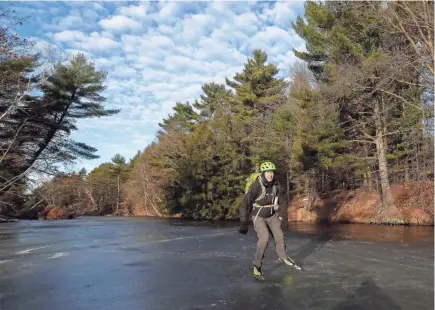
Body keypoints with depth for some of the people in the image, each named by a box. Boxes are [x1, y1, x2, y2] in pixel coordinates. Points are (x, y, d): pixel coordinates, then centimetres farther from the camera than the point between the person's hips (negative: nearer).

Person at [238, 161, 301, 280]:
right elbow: (245, 204, -25)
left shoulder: (276, 184, -12)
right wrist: (244, 224, -24)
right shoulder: (256, 186, -28)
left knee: (279, 236, 10)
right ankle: (257, 265, -7)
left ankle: (283, 257, 38)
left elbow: (280, 200, 6)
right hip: (258, 216, -5)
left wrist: (280, 215, 6)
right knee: (264, 237, -22)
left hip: (272, 215, 5)